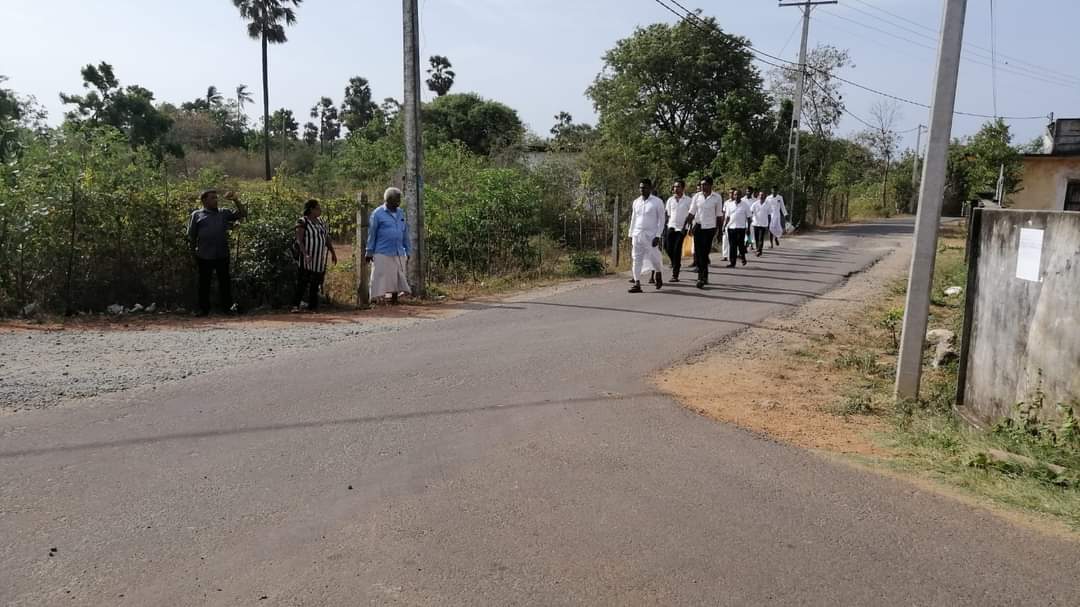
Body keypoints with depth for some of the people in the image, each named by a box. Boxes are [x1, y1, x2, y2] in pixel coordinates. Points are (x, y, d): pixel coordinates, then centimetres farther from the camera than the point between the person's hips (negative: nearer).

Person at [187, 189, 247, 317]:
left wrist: (236, 200, 3)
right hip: (204, 256, -2)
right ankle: (203, 308, 13)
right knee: (204, 282, 4)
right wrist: (193, 251, 0)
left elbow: (243, 214, 15)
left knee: (225, 281, 6)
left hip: (222, 255, 2)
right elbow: (191, 236, 6)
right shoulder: (196, 215, 7)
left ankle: (227, 307, 14)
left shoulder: (224, 213, 15)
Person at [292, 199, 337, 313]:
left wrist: (333, 253, 7)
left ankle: (313, 307, 10)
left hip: (319, 258, 7)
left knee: (316, 283, 6)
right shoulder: (303, 221, -10)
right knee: (302, 282, -10)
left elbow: (327, 238, 15)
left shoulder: (321, 221, 12)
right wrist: (305, 254, -28)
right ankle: (295, 306, -8)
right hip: (307, 258, -7)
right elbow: (299, 240, -17)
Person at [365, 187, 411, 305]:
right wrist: (369, 252, -1)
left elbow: (405, 233, 15)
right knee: (380, 280, -4)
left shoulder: (400, 213, 12)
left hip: (398, 254, 5)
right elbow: (371, 234, -1)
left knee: (397, 279, 7)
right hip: (382, 254, -5)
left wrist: (407, 251, 13)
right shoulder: (377, 213, -3)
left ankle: (394, 302, 15)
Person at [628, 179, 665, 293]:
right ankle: (637, 284, 0)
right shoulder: (636, 202, 12)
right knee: (636, 259, -2)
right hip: (637, 235, 4)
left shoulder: (657, 202, -2)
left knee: (653, 258, -1)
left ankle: (659, 275, 30)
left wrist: (658, 236, -12)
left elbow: (661, 220, -4)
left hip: (650, 235, -4)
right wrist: (630, 234, 11)